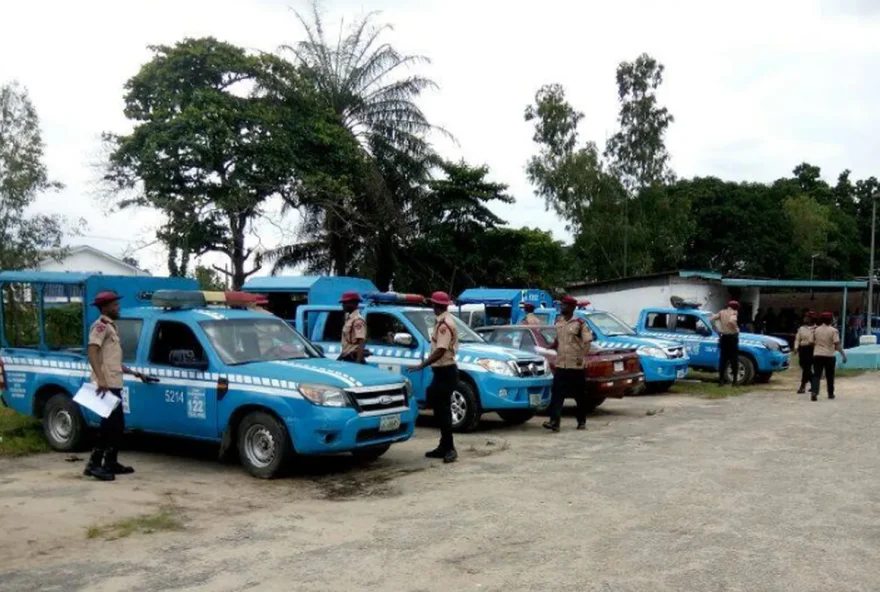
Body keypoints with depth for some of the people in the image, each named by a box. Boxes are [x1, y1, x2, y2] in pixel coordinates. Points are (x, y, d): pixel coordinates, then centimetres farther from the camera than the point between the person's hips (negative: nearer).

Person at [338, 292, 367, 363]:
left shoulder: (358, 320, -16)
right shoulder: (348, 318, 15)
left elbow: (361, 343, -23)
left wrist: (358, 361, -29)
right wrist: (341, 356, 27)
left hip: (354, 358, -10)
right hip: (347, 358, 10)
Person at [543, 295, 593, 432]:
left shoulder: (580, 323, -6)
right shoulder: (558, 322, 9)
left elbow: (587, 341, -9)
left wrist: (581, 356, -19)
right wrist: (553, 346, 6)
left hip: (576, 365, -4)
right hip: (561, 364, 4)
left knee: (580, 395, 8)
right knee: (557, 393, -8)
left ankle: (582, 421, 22)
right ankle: (554, 421, -15)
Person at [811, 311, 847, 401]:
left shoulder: (817, 329, 4)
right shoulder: (833, 331, -8)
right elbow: (837, 345, -13)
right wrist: (843, 354, -9)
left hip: (817, 355, 2)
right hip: (829, 356, -2)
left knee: (816, 375, -1)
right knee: (829, 376, 12)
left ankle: (814, 392, -19)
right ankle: (830, 394, 22)